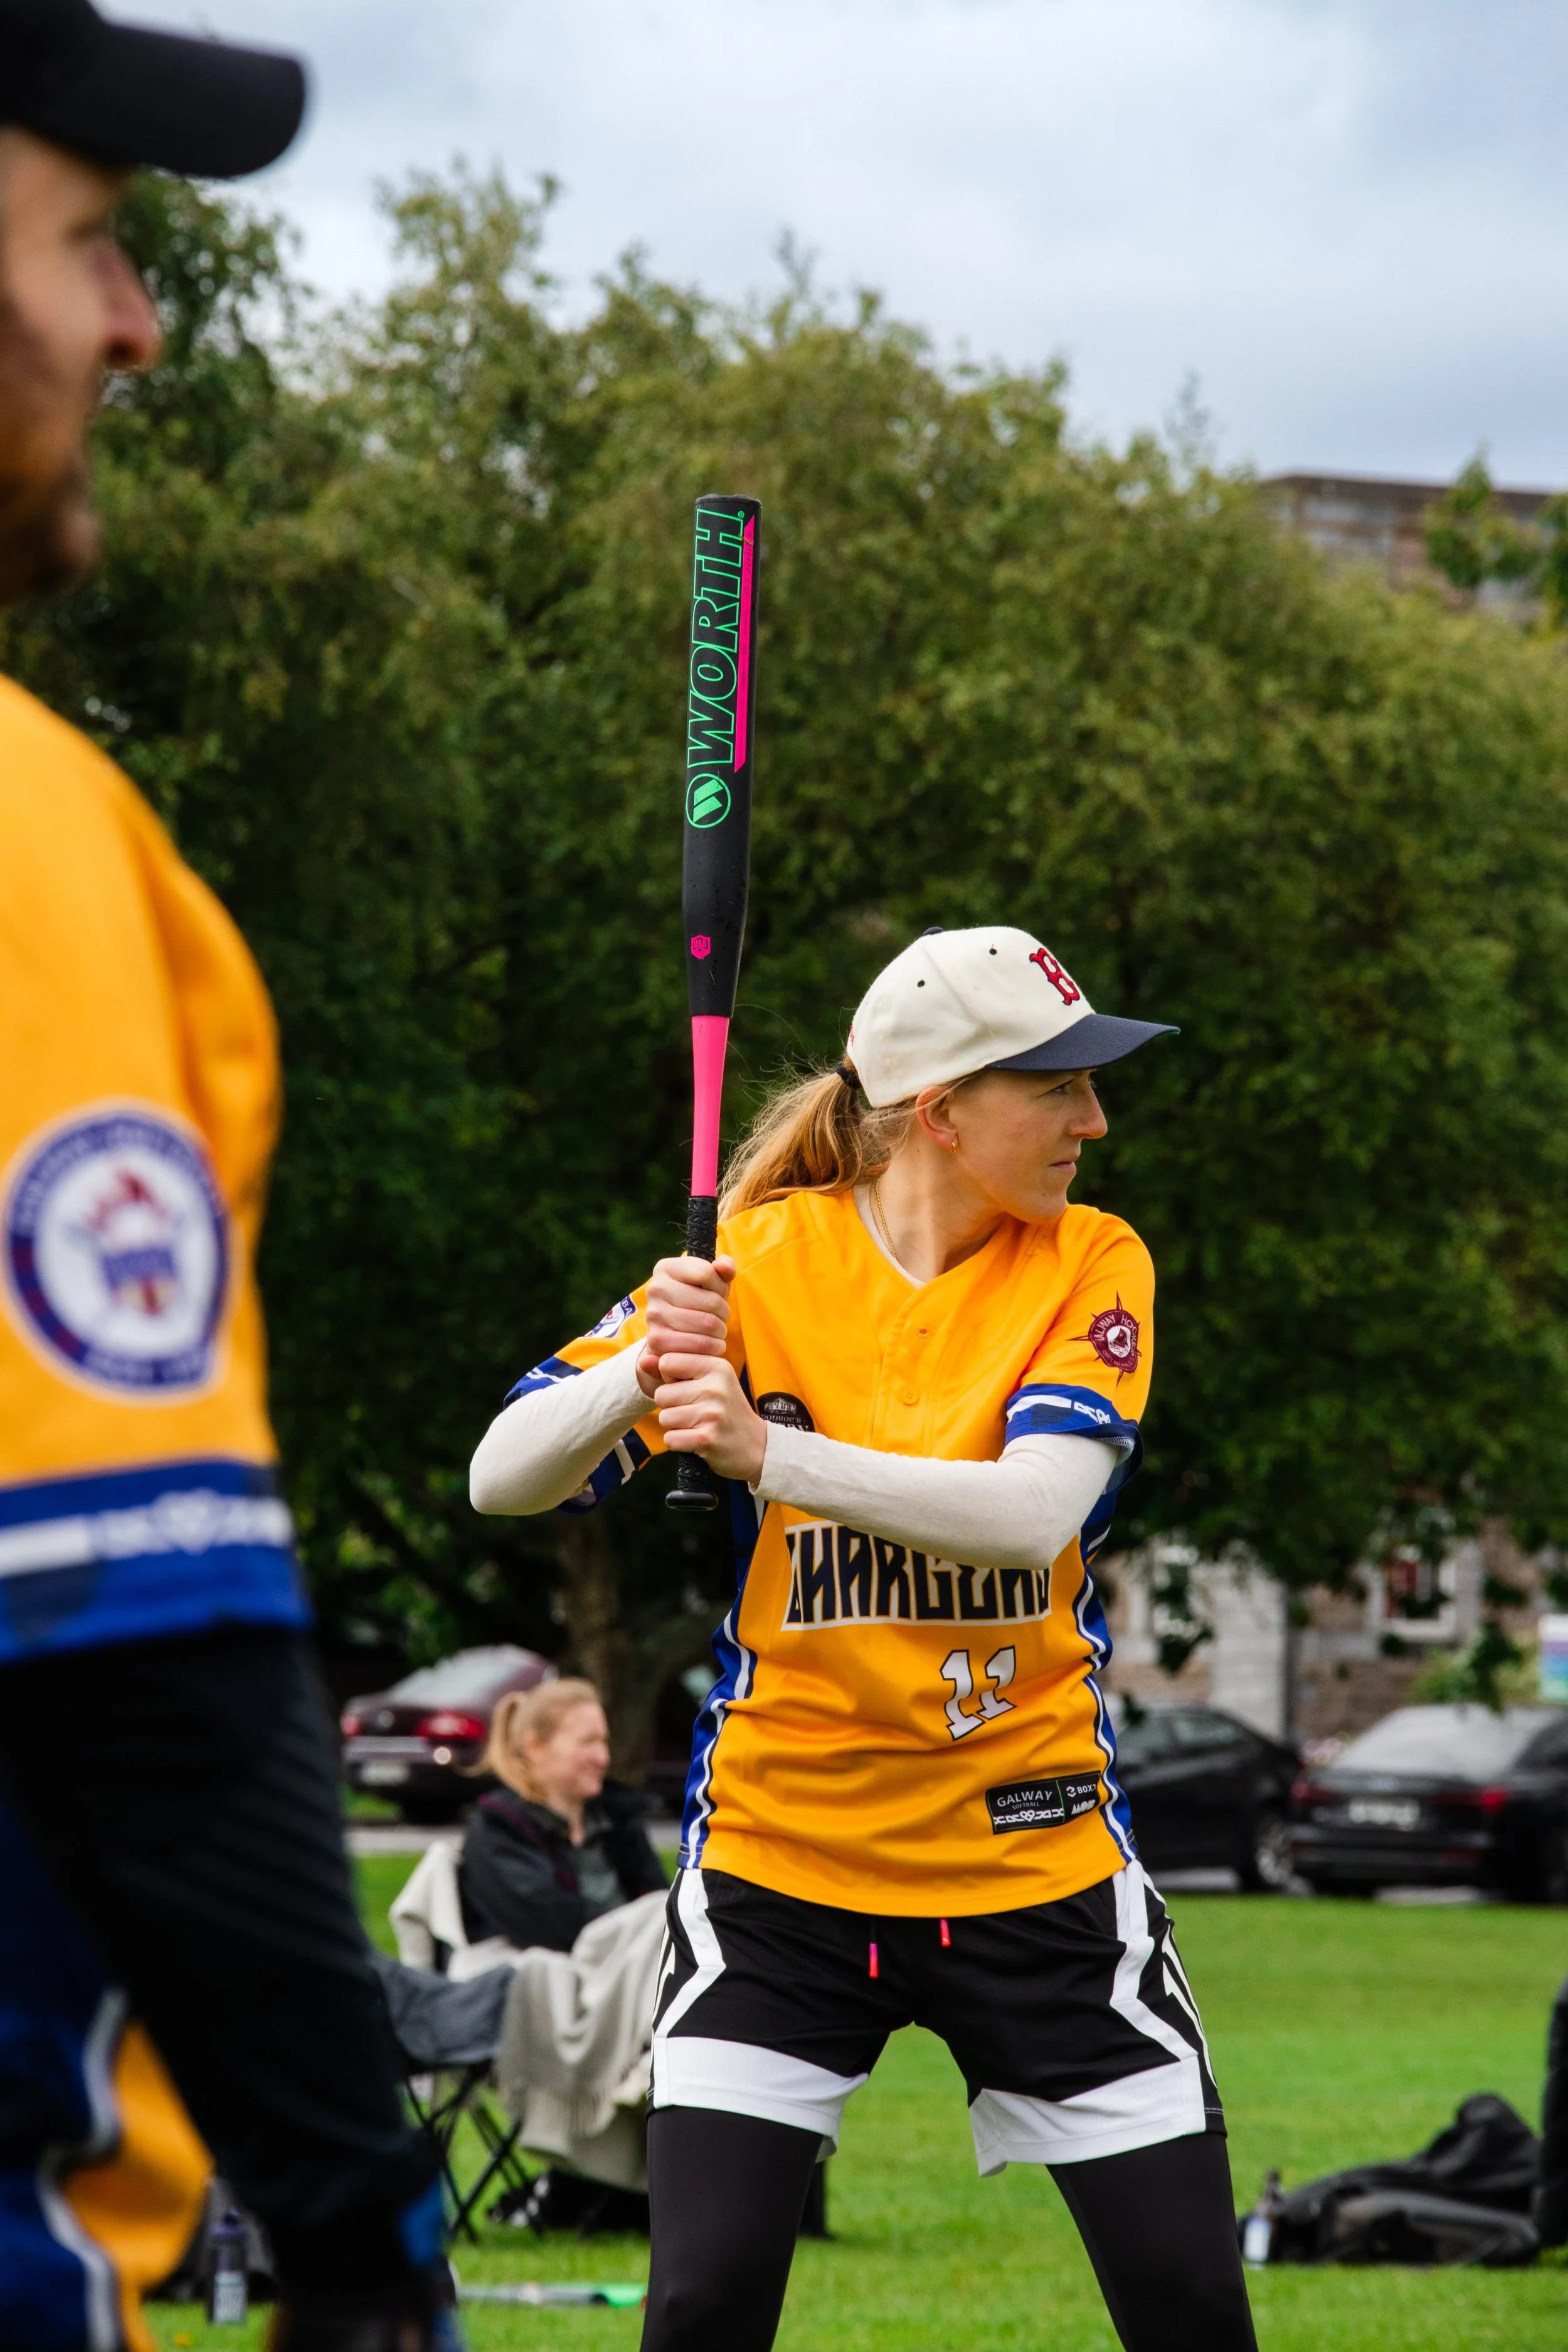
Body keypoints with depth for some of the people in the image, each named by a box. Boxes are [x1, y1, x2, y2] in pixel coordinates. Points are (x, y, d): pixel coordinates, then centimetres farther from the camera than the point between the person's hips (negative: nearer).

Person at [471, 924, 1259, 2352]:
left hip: (1033, 1850, 1)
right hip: (780, 1850, -1)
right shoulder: (757, 1258, -5)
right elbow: (505, 1481, -8)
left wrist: (775, 1455, -32)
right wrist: (646, 1369, -28)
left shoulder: (1091, 1265, -3)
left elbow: (1035, 1511, -20)